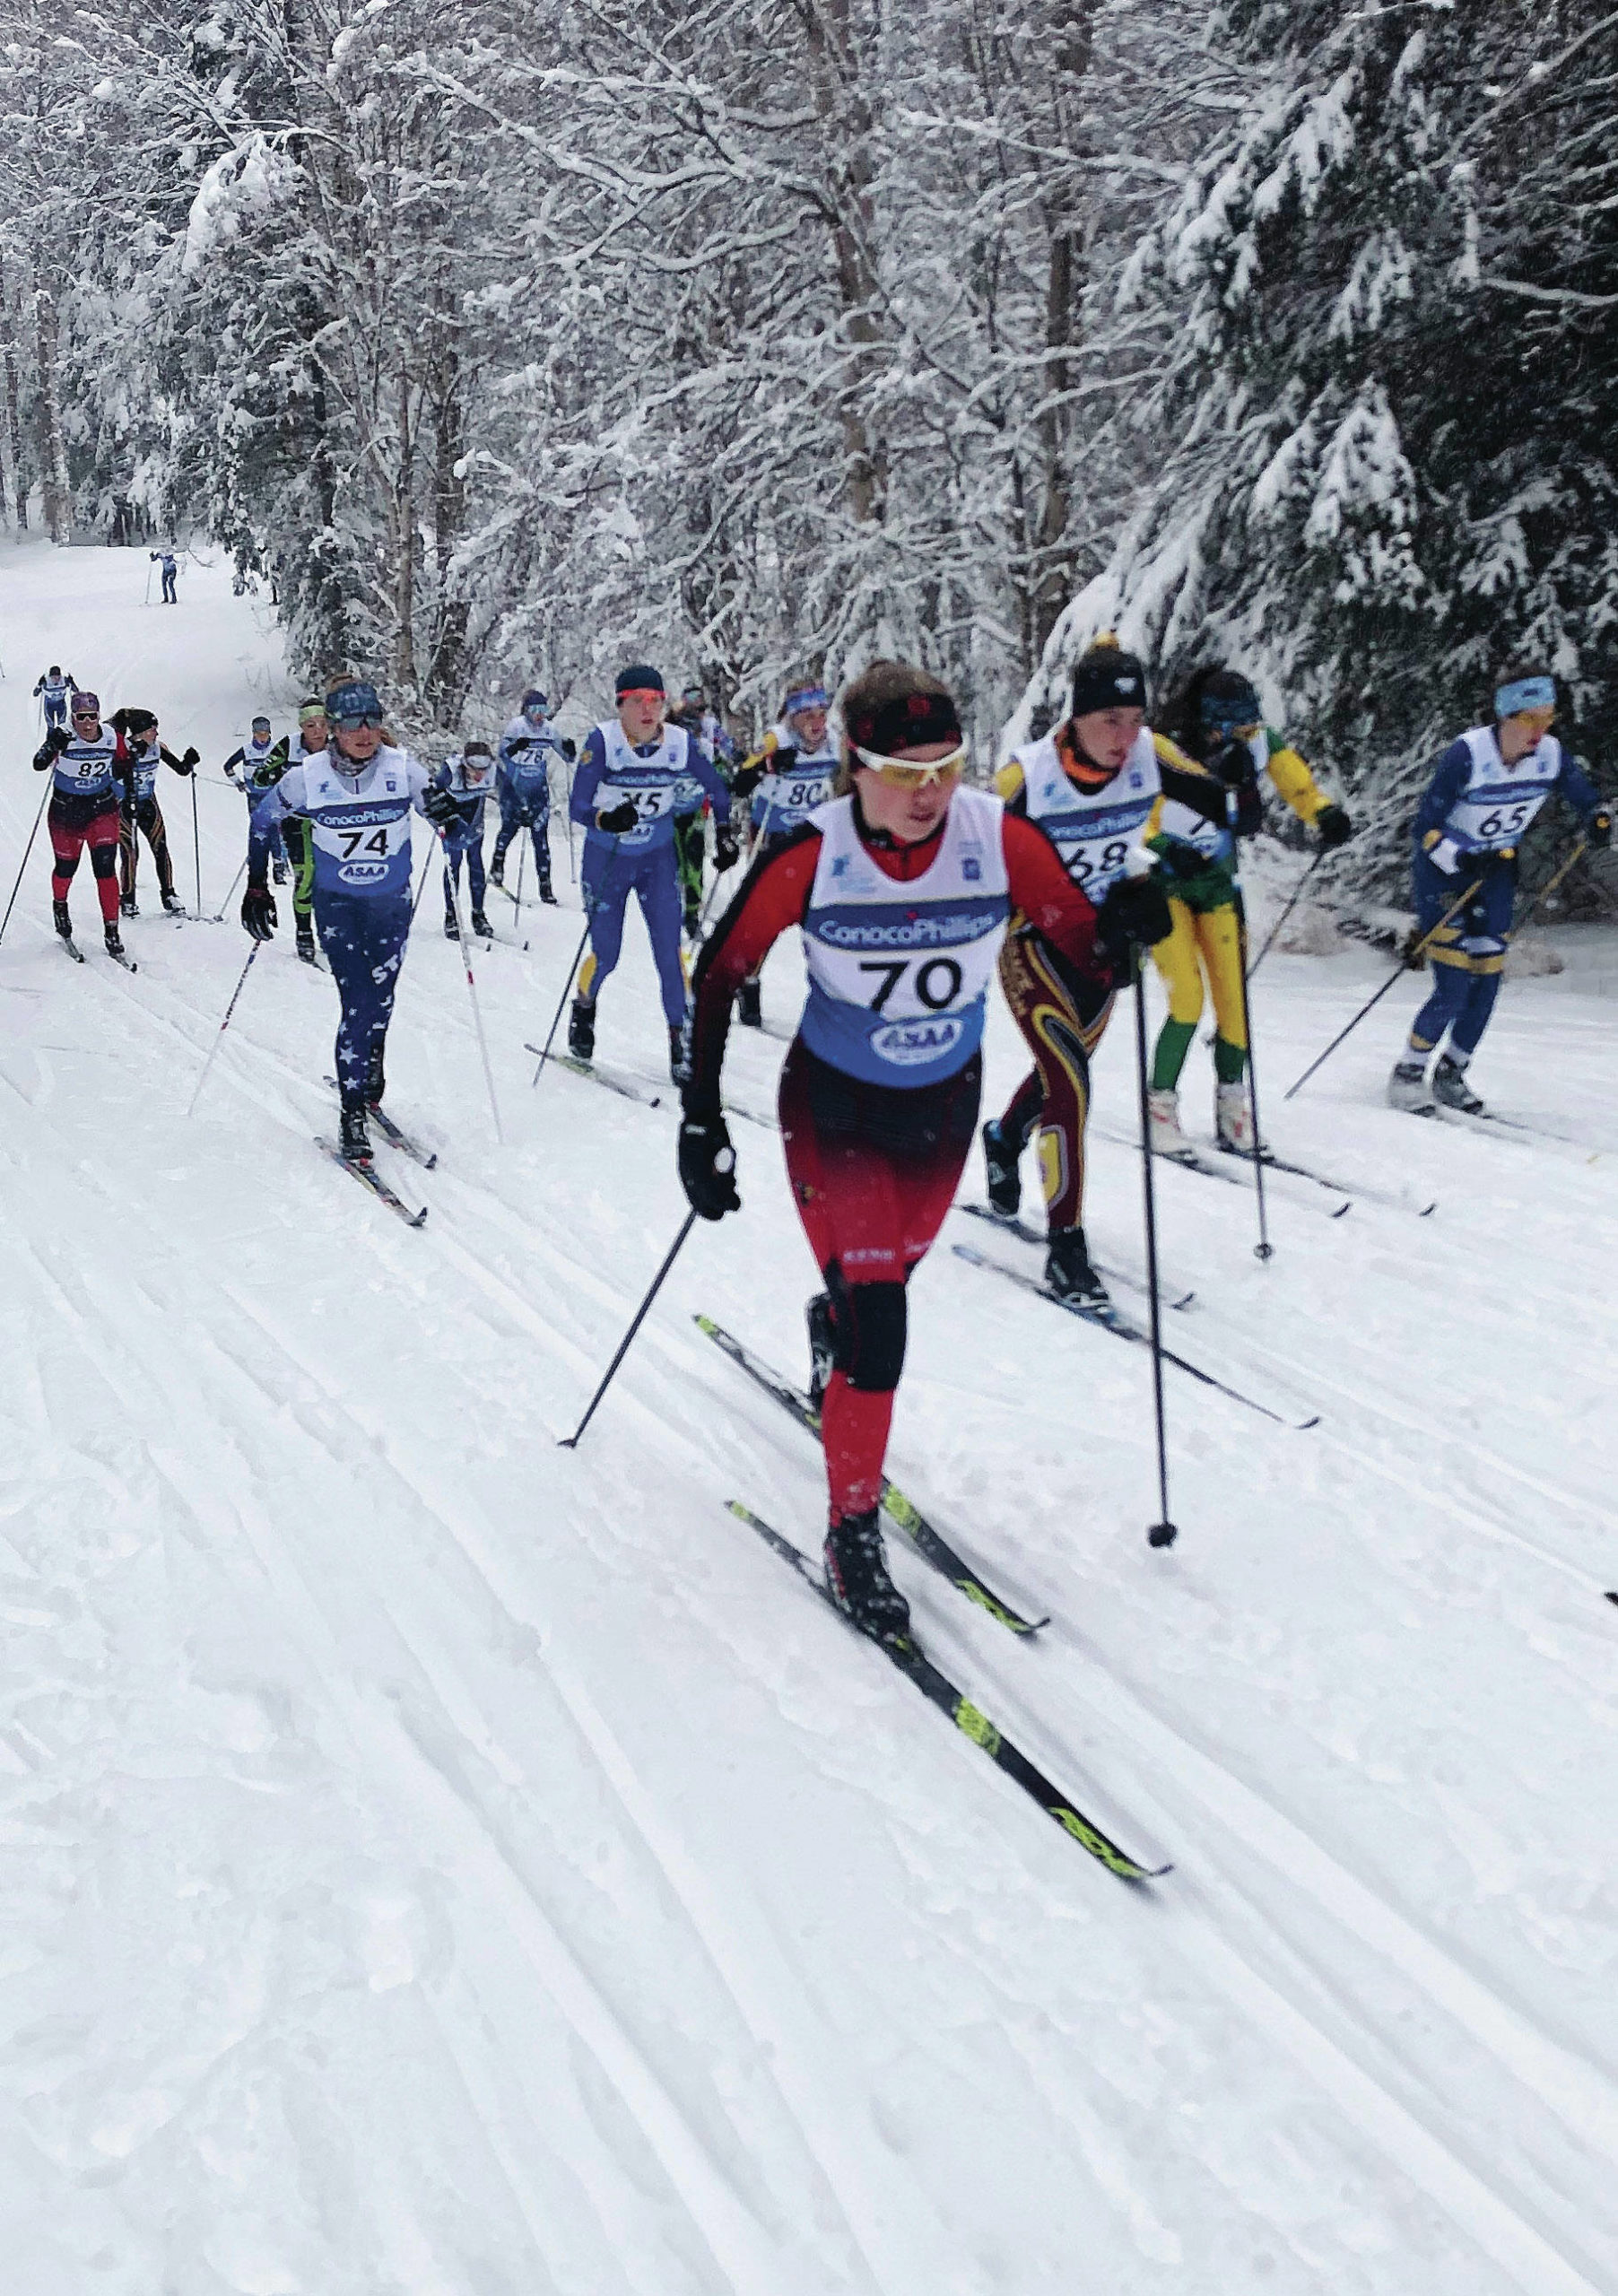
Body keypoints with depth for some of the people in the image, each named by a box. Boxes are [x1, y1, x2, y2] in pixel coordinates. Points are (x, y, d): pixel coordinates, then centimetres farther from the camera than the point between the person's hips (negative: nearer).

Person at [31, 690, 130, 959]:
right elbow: (38, 765, -30)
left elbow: (120, 768, 11)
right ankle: (59, 904, 48)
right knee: (66, 867, 14)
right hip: (66, 812, -1)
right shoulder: (64, 738, -18)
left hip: (102, 809, 1)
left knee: (105, 868, -11)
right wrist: (52, 746, -46)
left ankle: (111, 932, -6)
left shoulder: (113, 738, -9)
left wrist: (123, 797, 10)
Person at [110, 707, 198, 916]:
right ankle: (127, 901, 4)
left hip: (148, 804, 4)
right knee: (130, 853, -8)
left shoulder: (158, 748, -7)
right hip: (124, 805, -4)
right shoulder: (123, 750, -21)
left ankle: (169, 897, 6)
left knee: (161, 849, -2)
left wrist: (189, 762, -23)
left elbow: (181, 769, -2)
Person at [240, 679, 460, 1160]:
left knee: (380, 1001, 8)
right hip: (337, 904, -2)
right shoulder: (308, 777, -13)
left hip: (392, 903, 2)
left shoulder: (402, 768, -12)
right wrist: (257, 887, 1)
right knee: (358, 1003, -11)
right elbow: (263, 819, 3)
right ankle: (353, 1115, -4)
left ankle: (368, 1076, 36)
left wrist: (445, 811, -24)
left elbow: (436, 807, 1)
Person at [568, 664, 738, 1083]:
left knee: (670, 950, -7)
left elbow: (716, 789, 8)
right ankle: (583, 1009, 35)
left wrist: (724, 834, 3)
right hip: (606, 859, -2)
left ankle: (681, 1040, 1)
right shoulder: (603, 741, -19)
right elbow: (578, 806, -23)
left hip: (658, 861, 2)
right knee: (605, 954, 4)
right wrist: (607, 819, -42)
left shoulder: (679, 742, -11)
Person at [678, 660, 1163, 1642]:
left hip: (944, 1107, 3)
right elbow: (719, 976, -11)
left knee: (881, 1279, 22)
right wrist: (701, 1124, -12)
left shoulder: (1002, 839, -20)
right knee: (876, 1323, -12)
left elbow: (1092, 961, -13)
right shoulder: (811, 856, -23)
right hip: (833, 1108, -3)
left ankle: (832, 1324, 60)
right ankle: (853, 1533, 7)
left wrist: (1130, 927, -36)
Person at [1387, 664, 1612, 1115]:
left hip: (1496, 867, 5)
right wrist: (1463, 862, -35)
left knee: (1486, 983, 4)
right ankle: (1408, 1073, 4)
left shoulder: (1550, 754, -12)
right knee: (1454, 988, -13)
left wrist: (1598, 820, -19)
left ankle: (1451, 1075, 21)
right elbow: (1427, 827, -20)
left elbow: (1584, 799, 3)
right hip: (1444, 867, -5)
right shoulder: (1467, 755, -26)